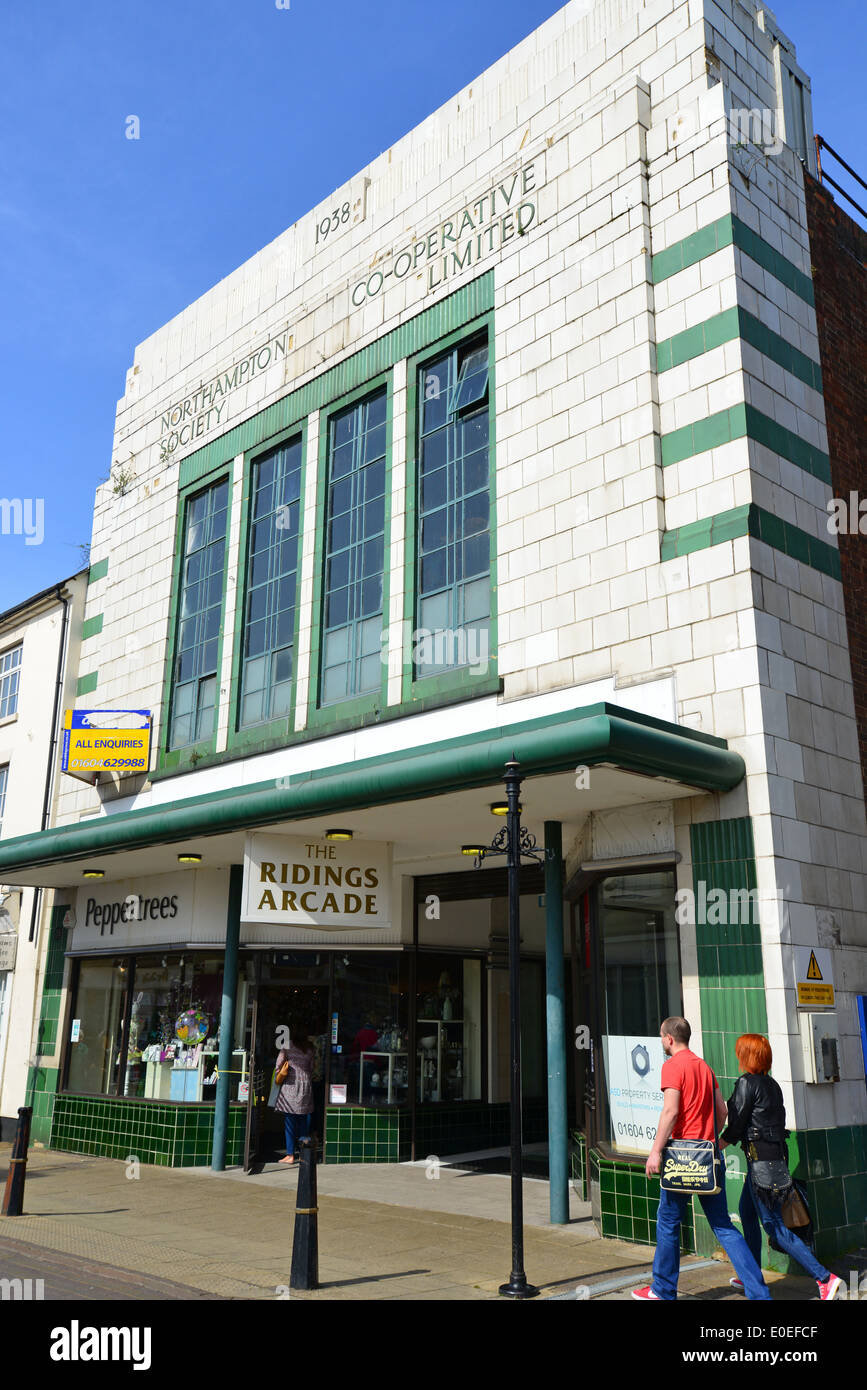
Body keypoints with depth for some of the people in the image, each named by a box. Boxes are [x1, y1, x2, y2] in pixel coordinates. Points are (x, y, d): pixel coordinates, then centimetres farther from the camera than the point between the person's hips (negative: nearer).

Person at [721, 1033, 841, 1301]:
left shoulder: (746, 1083, -13)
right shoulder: (772, 1084, 12)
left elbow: (736, 1125, -12)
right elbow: (777, 1121, 15)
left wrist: (715, 1147, 2)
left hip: (760, 1157, -9)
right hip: (776, 1153, 9)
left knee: (773, 1224, -6)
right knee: (747, 1213, 20)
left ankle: (824, 1277, -11)